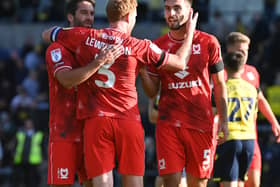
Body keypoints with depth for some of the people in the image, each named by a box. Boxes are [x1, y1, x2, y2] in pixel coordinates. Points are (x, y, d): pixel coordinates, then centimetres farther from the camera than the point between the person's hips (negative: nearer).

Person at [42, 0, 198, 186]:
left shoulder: (84, 37, 3)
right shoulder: (138, 46, 0)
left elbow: (47, 34, 20)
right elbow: (180, 62, 8)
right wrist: (190, 31, 23)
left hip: (95, 121, 1)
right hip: (128, 121, -1)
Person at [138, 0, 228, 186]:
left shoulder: (208, 42, 3)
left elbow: (219, 84, 9)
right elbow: (152, 92, 8)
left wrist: (223, 120, 2)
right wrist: (143, 72, -11)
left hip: (201, 124, -1)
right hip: (168, 123, 1)